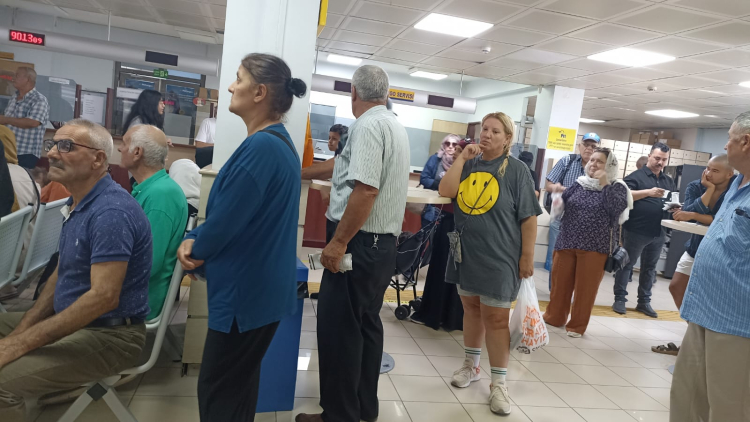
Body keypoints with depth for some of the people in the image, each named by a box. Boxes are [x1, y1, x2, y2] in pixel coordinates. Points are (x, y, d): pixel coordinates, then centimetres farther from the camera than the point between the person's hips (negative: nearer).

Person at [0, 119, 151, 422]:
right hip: (72, 320, 10)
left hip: (109, 334, -10)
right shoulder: (79, 202, 9)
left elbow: (103, 297, -29)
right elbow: (62, 274, 15)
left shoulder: (111, 212, -24)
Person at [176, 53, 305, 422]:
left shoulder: (261, 147, -24)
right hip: (260, 285, 10)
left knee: (219, 391, 7)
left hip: (248, 290, -10)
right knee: (240, 380, 24)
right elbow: (234, 207, 14)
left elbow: (227, 216, -23)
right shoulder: (277, 142, 10)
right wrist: (194, 240, 1)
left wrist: (195, 248, -2)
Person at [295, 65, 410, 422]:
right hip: (384, 242, 10)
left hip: (359, 242, -10)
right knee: (366, 324, 16)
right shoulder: (396, 127, 14)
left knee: (339, 328, 0)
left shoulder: (367, 125, -15)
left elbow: (366, 190, -25)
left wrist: (338, 242, -21)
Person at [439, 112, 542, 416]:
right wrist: (462, 158, -10)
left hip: (498, 256, -5)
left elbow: (528, 218, -7)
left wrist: (527, 257, -11)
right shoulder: (469, 163, 8)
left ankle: (499, 382, 12)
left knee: (496, 318, -1)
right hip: (466, 252, 5)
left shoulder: (516, 170, -5)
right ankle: (471, 365, 34)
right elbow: (445, 191, -7)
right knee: (471, 308, 16)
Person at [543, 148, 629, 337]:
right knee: (560, 283, 9)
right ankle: (554, 318, 26)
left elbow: (617, 209, -17)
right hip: (567, 243, 3)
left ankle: (577, 325, 18)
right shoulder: (579, 184, 10)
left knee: (585, 288, 4)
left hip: (595, 247, -3)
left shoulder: (617, 187, 1)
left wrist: (605, 184, -16)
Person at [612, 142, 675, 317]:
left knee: (649, 268, 12)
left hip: (658, 233, 6)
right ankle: (620, 299, 10)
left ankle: (644, 301, 21)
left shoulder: (669, 181, 15)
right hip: (635, 231, -6)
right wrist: (648, 192, -28)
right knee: (626, 265, 3)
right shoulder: (636, 176, -4)